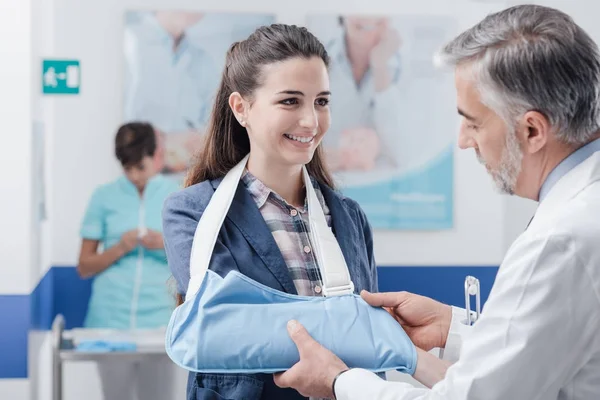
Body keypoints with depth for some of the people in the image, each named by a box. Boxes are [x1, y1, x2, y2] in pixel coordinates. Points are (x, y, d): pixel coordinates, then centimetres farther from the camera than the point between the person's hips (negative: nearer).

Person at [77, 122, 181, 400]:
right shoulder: (104, 196, 5)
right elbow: (84, 267, 6)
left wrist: (167, 244, -11)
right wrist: (121, 247, -10)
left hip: (158, 318, 0)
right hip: (110, 318, 0)